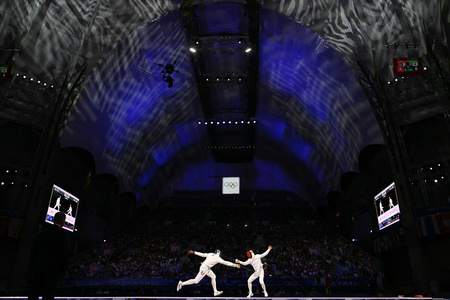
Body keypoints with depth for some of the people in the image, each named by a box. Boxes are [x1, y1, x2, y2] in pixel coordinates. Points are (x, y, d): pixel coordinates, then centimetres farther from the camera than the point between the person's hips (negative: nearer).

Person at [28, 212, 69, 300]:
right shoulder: (62, 233, -4)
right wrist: (64, 270, -1)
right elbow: (64, 253, -9)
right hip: (53, 269, -6)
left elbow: (34, 252, 15)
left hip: (38, 267, 6)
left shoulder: (42, 233, 15)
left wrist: (32, 270, 20)